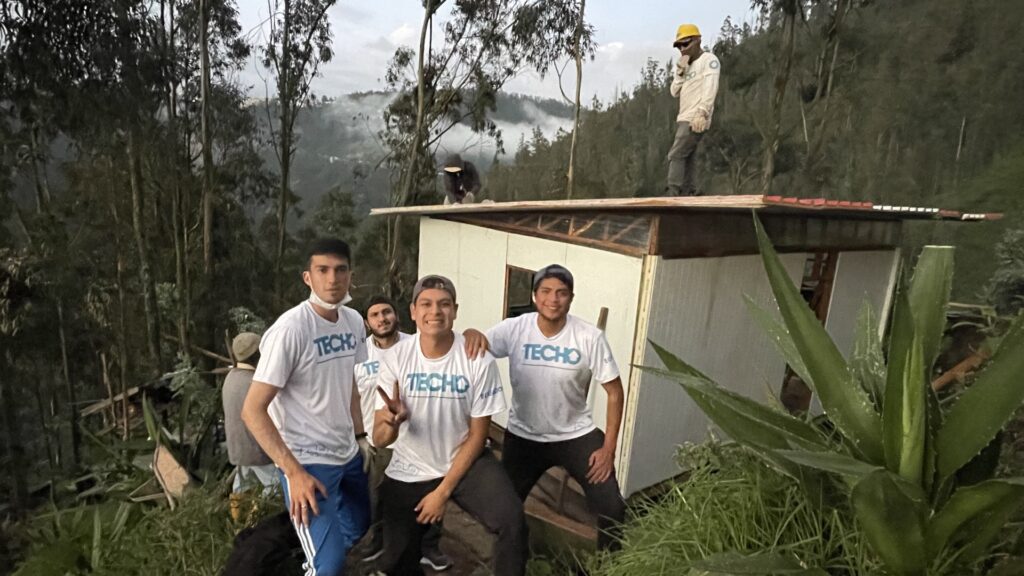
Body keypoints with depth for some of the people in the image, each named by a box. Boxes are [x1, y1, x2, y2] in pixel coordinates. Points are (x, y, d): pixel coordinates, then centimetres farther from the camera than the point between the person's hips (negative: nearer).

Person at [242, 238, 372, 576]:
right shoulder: (290, 330, -22)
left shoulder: (354, 321, 0)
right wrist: (294, 471, -22)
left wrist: (360, 436, 12)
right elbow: (252, 411, -20)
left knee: (357, 527, 25)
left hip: (348, 454, 8)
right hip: (307, 462, -7)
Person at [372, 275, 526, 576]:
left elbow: (477, 435, -9)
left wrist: (443, 492, -10)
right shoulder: (395, 358, -15)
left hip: (465, 461, -1)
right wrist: (391, 423, -38)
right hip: (409, 470, 2)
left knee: (511, 521, -25)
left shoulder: (479, 360, -19)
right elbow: (380, 439, -14)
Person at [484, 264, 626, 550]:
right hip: (523, 436, 1)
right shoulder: (513, 329, -16)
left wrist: (608, 447, -12)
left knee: (611, 507, -6)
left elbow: (614, 391, -10)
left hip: (576, 435, -1)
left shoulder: (590, 337, -17)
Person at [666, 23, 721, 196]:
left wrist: (702, 112, -27)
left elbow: (710, 88, -15)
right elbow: (674, 92, 15)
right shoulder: (688, 66, 24)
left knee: (676, 155, -17)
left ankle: (673, 194, -21)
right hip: (684, 119, 9)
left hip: (696, 120, -9)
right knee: (688, 159, 5)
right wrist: (680, 71, 2)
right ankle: (688, 196, 5)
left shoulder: (709, 59, -2)